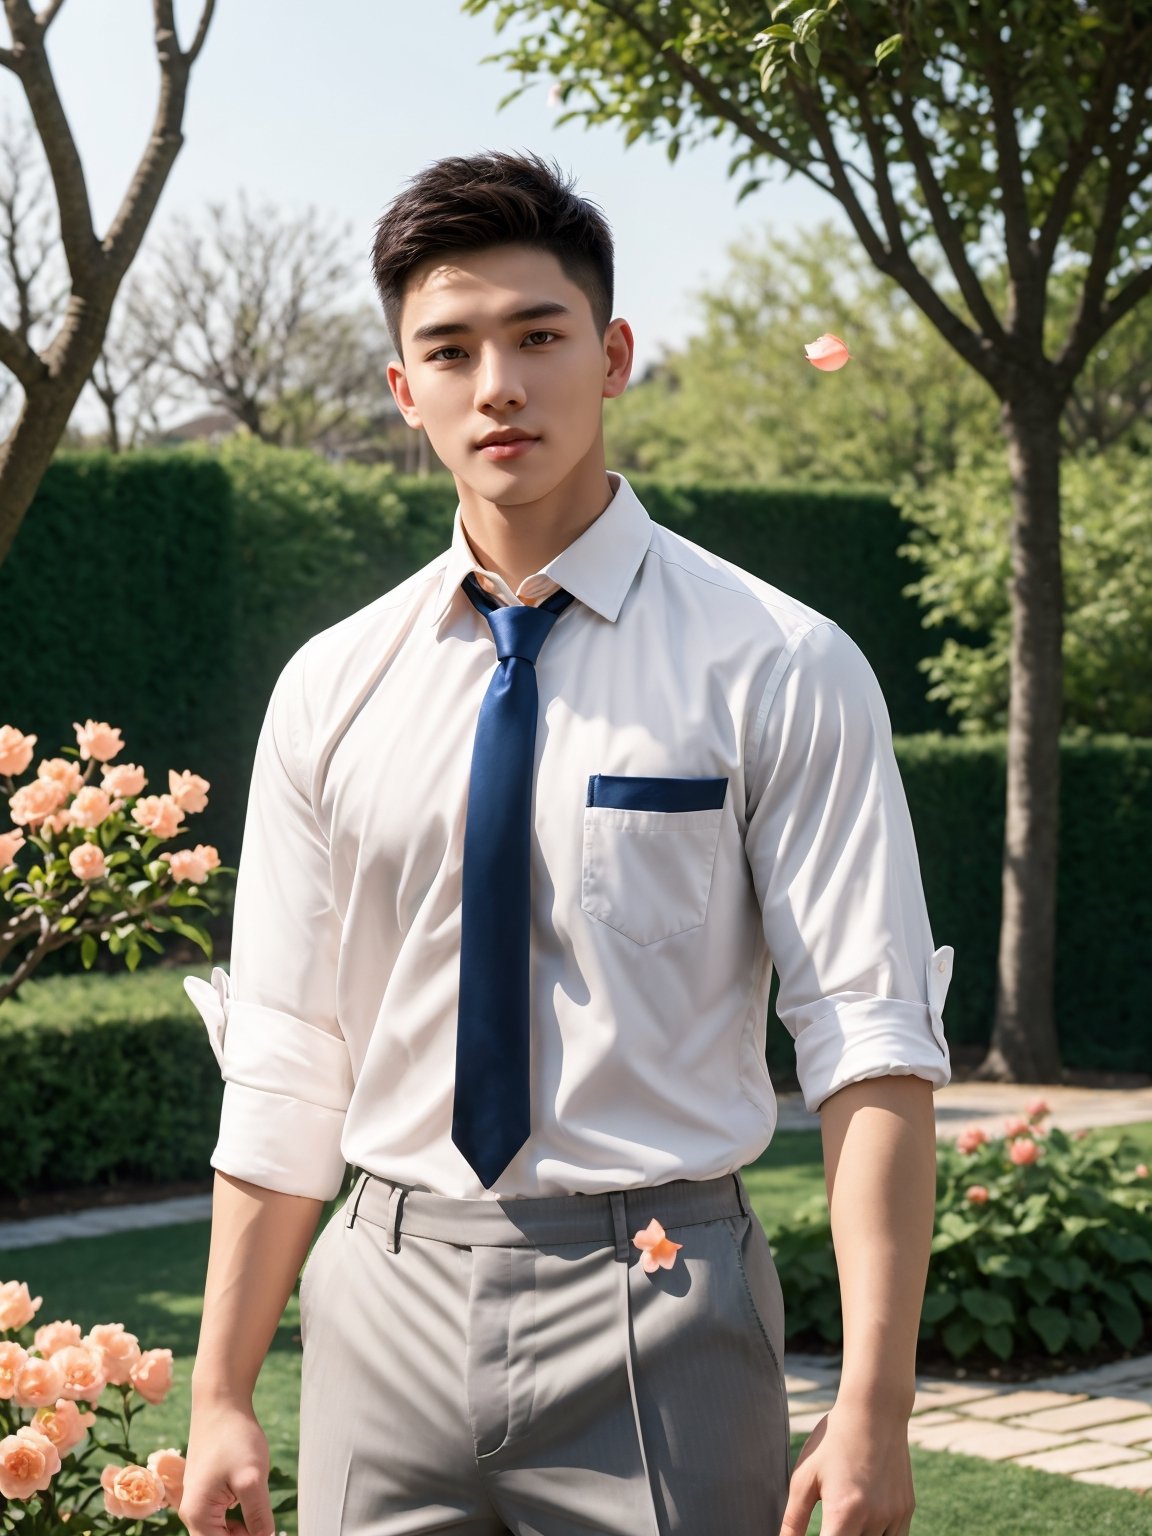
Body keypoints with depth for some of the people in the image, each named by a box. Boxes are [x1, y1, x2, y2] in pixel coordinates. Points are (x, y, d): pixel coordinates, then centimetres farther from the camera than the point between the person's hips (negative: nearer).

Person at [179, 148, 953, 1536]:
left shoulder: (779, 671, -5)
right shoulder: (328, 691, 6)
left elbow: (873, 1048, -10)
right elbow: (281, 1071, 7)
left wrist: (871, 1411, -18)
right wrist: (220, 1397, 3)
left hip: (654, 1327, -3)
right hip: (390, 1306, 3)